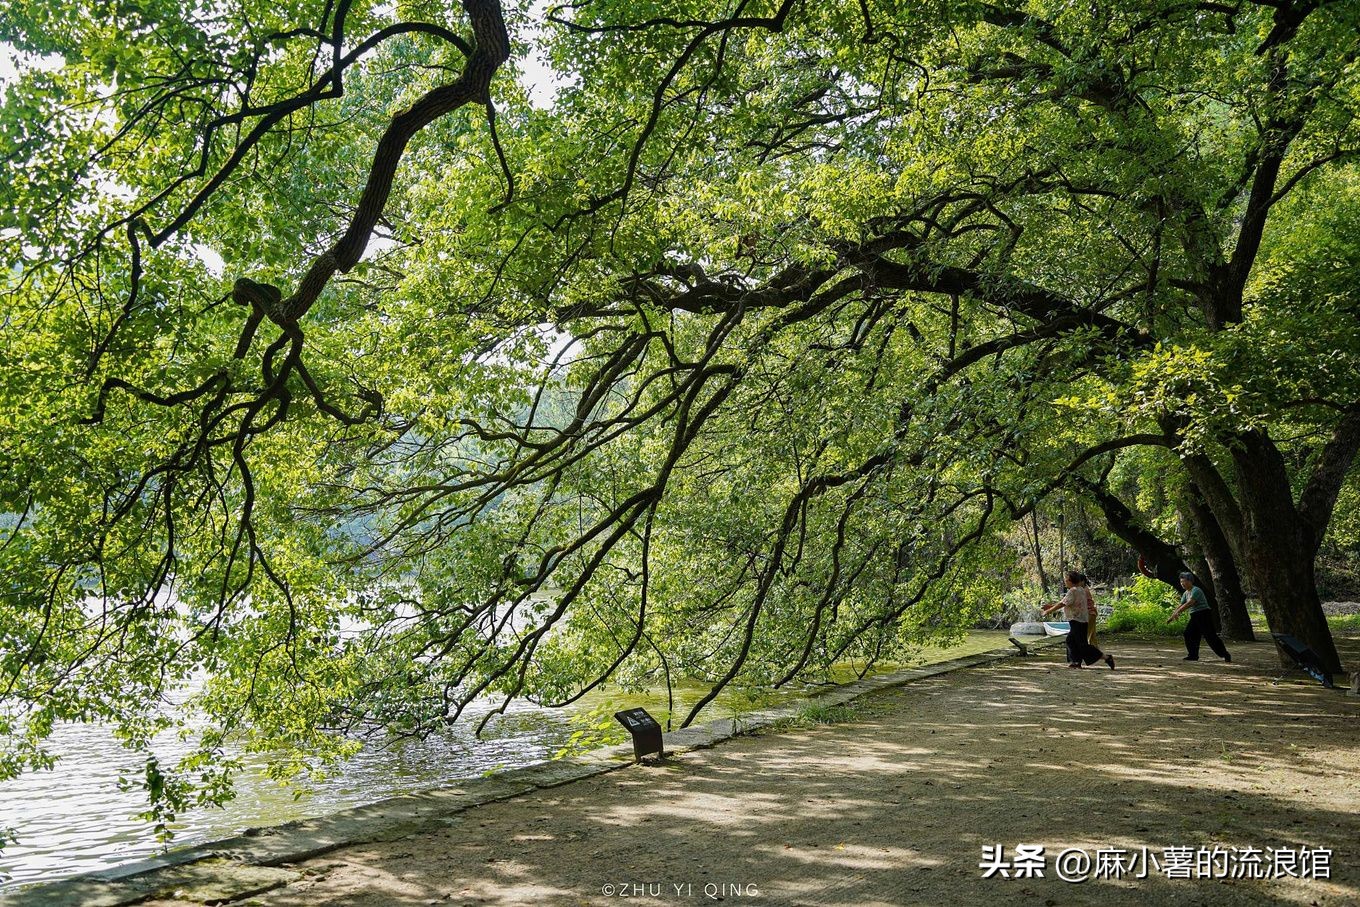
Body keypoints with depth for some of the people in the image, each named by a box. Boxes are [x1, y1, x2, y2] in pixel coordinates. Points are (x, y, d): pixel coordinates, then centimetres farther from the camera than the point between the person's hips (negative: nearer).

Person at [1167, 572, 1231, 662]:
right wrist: (1172, 616, 3)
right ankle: (1193, 655, 5)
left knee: (1210, 636, -9)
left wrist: (1177, 612, -29)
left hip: (1204, 615, -9)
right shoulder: (1186, 593, 11)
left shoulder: (1196, 590, -18)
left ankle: (1225, 655, -2)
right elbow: (1181, 605, 11)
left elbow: (1189, 603, -27)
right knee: (1189, 634, 1)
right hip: (1195, 616, 9)